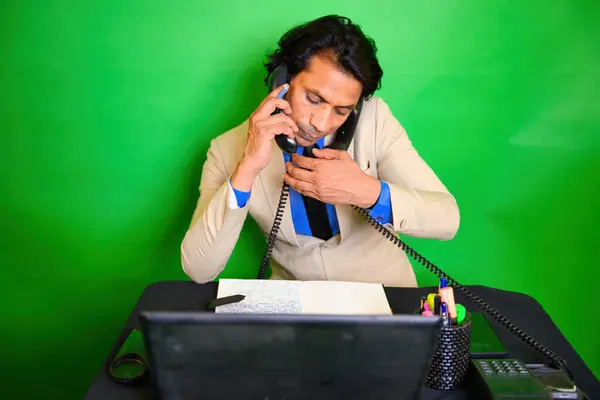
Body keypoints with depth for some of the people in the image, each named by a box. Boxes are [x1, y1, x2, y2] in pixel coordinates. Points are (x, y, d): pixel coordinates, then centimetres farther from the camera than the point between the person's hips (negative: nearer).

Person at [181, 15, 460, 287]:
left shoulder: (374, 119, -12)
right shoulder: (230, 149, -12)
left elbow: (447, 219, -13)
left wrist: (368, 192, -29)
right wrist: (247, 168, -29)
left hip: (382, 291, 1)